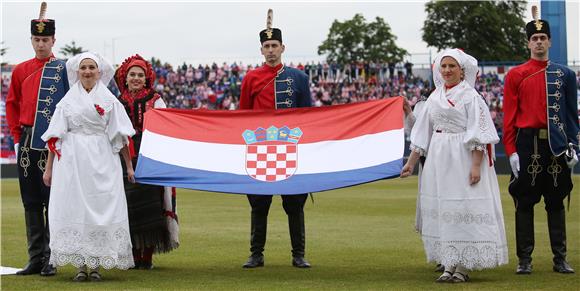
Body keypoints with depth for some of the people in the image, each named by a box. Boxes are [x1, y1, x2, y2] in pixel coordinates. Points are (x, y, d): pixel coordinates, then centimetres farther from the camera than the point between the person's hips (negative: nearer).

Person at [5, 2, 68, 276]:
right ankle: (35, 258, 13)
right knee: (31, 202, 7)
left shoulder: (64, 69, 0)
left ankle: (51, 259, 2)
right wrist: (17, 135, 7)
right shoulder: (21, 70, 10)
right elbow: (12, 104, 15)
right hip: (27, 143, 4)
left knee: (53, 200, -3)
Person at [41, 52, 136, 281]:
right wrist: (48, 167, 3)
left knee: (100, 209, -4)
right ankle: (80, 265, 1)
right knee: (74, 209, -3)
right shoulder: (67, 101, 9)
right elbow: (55, 137, 8)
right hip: (72, 161, 1)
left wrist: (129, 165, 1)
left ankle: (95, 265, 2)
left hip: (102, 161, -1)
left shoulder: (110, 101, 7)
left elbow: (120, 136, 5)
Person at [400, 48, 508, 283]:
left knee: (462, 209, -7)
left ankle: (462, 266, -4)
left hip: (462, 158, -6)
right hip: (438, 159, 6)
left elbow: (478, 135, -11)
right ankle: (449, 264, 10)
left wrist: (476, 165, -19)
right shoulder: (435, 98, 13)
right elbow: (422, 133, 17)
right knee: (440, 210, 4)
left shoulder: (470, 96, -5)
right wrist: (411, 162, 14)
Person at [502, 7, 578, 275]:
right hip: (527, 144, -2)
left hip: (556, 145, 2)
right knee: (524, 203, 1)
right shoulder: (516, 75, 1)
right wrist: (511, 151, -7)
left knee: (556, 202, 7)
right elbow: (509, 117, -1)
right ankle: (524, 260, 7)